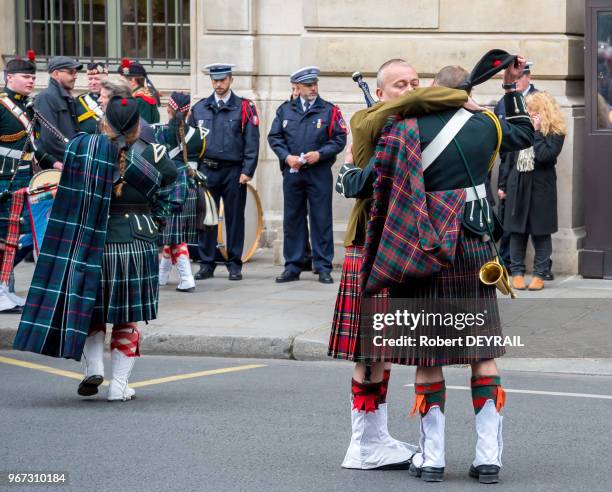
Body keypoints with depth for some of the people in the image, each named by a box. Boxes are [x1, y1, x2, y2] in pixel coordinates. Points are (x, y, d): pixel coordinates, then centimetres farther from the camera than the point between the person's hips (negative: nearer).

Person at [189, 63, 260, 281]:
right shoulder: (199, 108, 9)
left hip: (234, 171, -2)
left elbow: (252, 142, -3)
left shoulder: (245, 108, 1)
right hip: (206, 171, 2)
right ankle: (206, 264, 12)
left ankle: (234, 265, 11)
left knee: (235, 218, 3)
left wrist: (247, 171, -9)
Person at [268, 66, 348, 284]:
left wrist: (319, 154, -14)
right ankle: (292, 267, 12)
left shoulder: (329, 110, 3)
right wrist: (287, 157, -8)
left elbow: (339, 139, 0)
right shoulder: (285, 110, 9)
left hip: (319, 173, -2)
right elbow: (274, 137, 8)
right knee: (292, 219, 6)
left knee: (321, 220, -1)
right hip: (292, 172, 2)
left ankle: (323, 268, 5)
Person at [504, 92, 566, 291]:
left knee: (540, 232, 1)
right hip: (517, 187, 4)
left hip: (541, 188, -4)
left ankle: (540, 274, 7)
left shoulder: (556, 133, -6)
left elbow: (544, 156, -22)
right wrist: (503, 185, 12)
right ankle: (517, 272, 11)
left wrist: (536, 132, -16)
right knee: (517, 231, 5)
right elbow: (510, 159, 13)